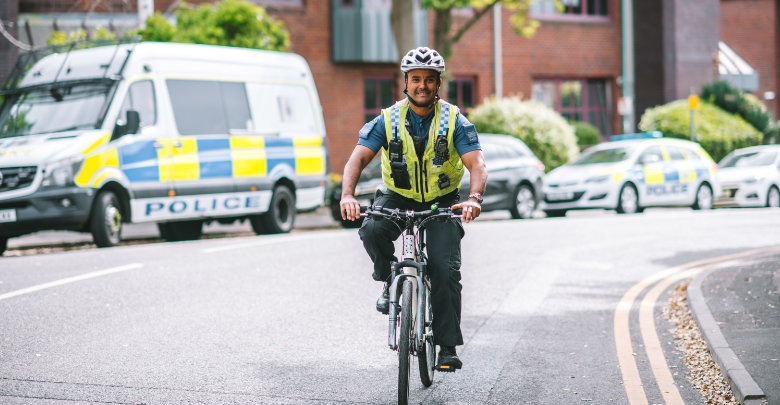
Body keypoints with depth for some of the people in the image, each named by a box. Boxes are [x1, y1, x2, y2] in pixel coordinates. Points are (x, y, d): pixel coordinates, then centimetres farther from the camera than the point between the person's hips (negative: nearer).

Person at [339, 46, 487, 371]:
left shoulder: (455, 121, -11)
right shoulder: (388, 120, -10)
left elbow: (477, 164, -22)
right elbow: (358, 158, -18)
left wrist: (474, 198, -43)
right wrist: (347, 195, -38)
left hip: (442, 202, -1)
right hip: (397, 198, 1)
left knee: (446, 269, -16)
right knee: (372, 230, -31)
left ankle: (448, 347, -6)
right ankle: (390, 280, -1)